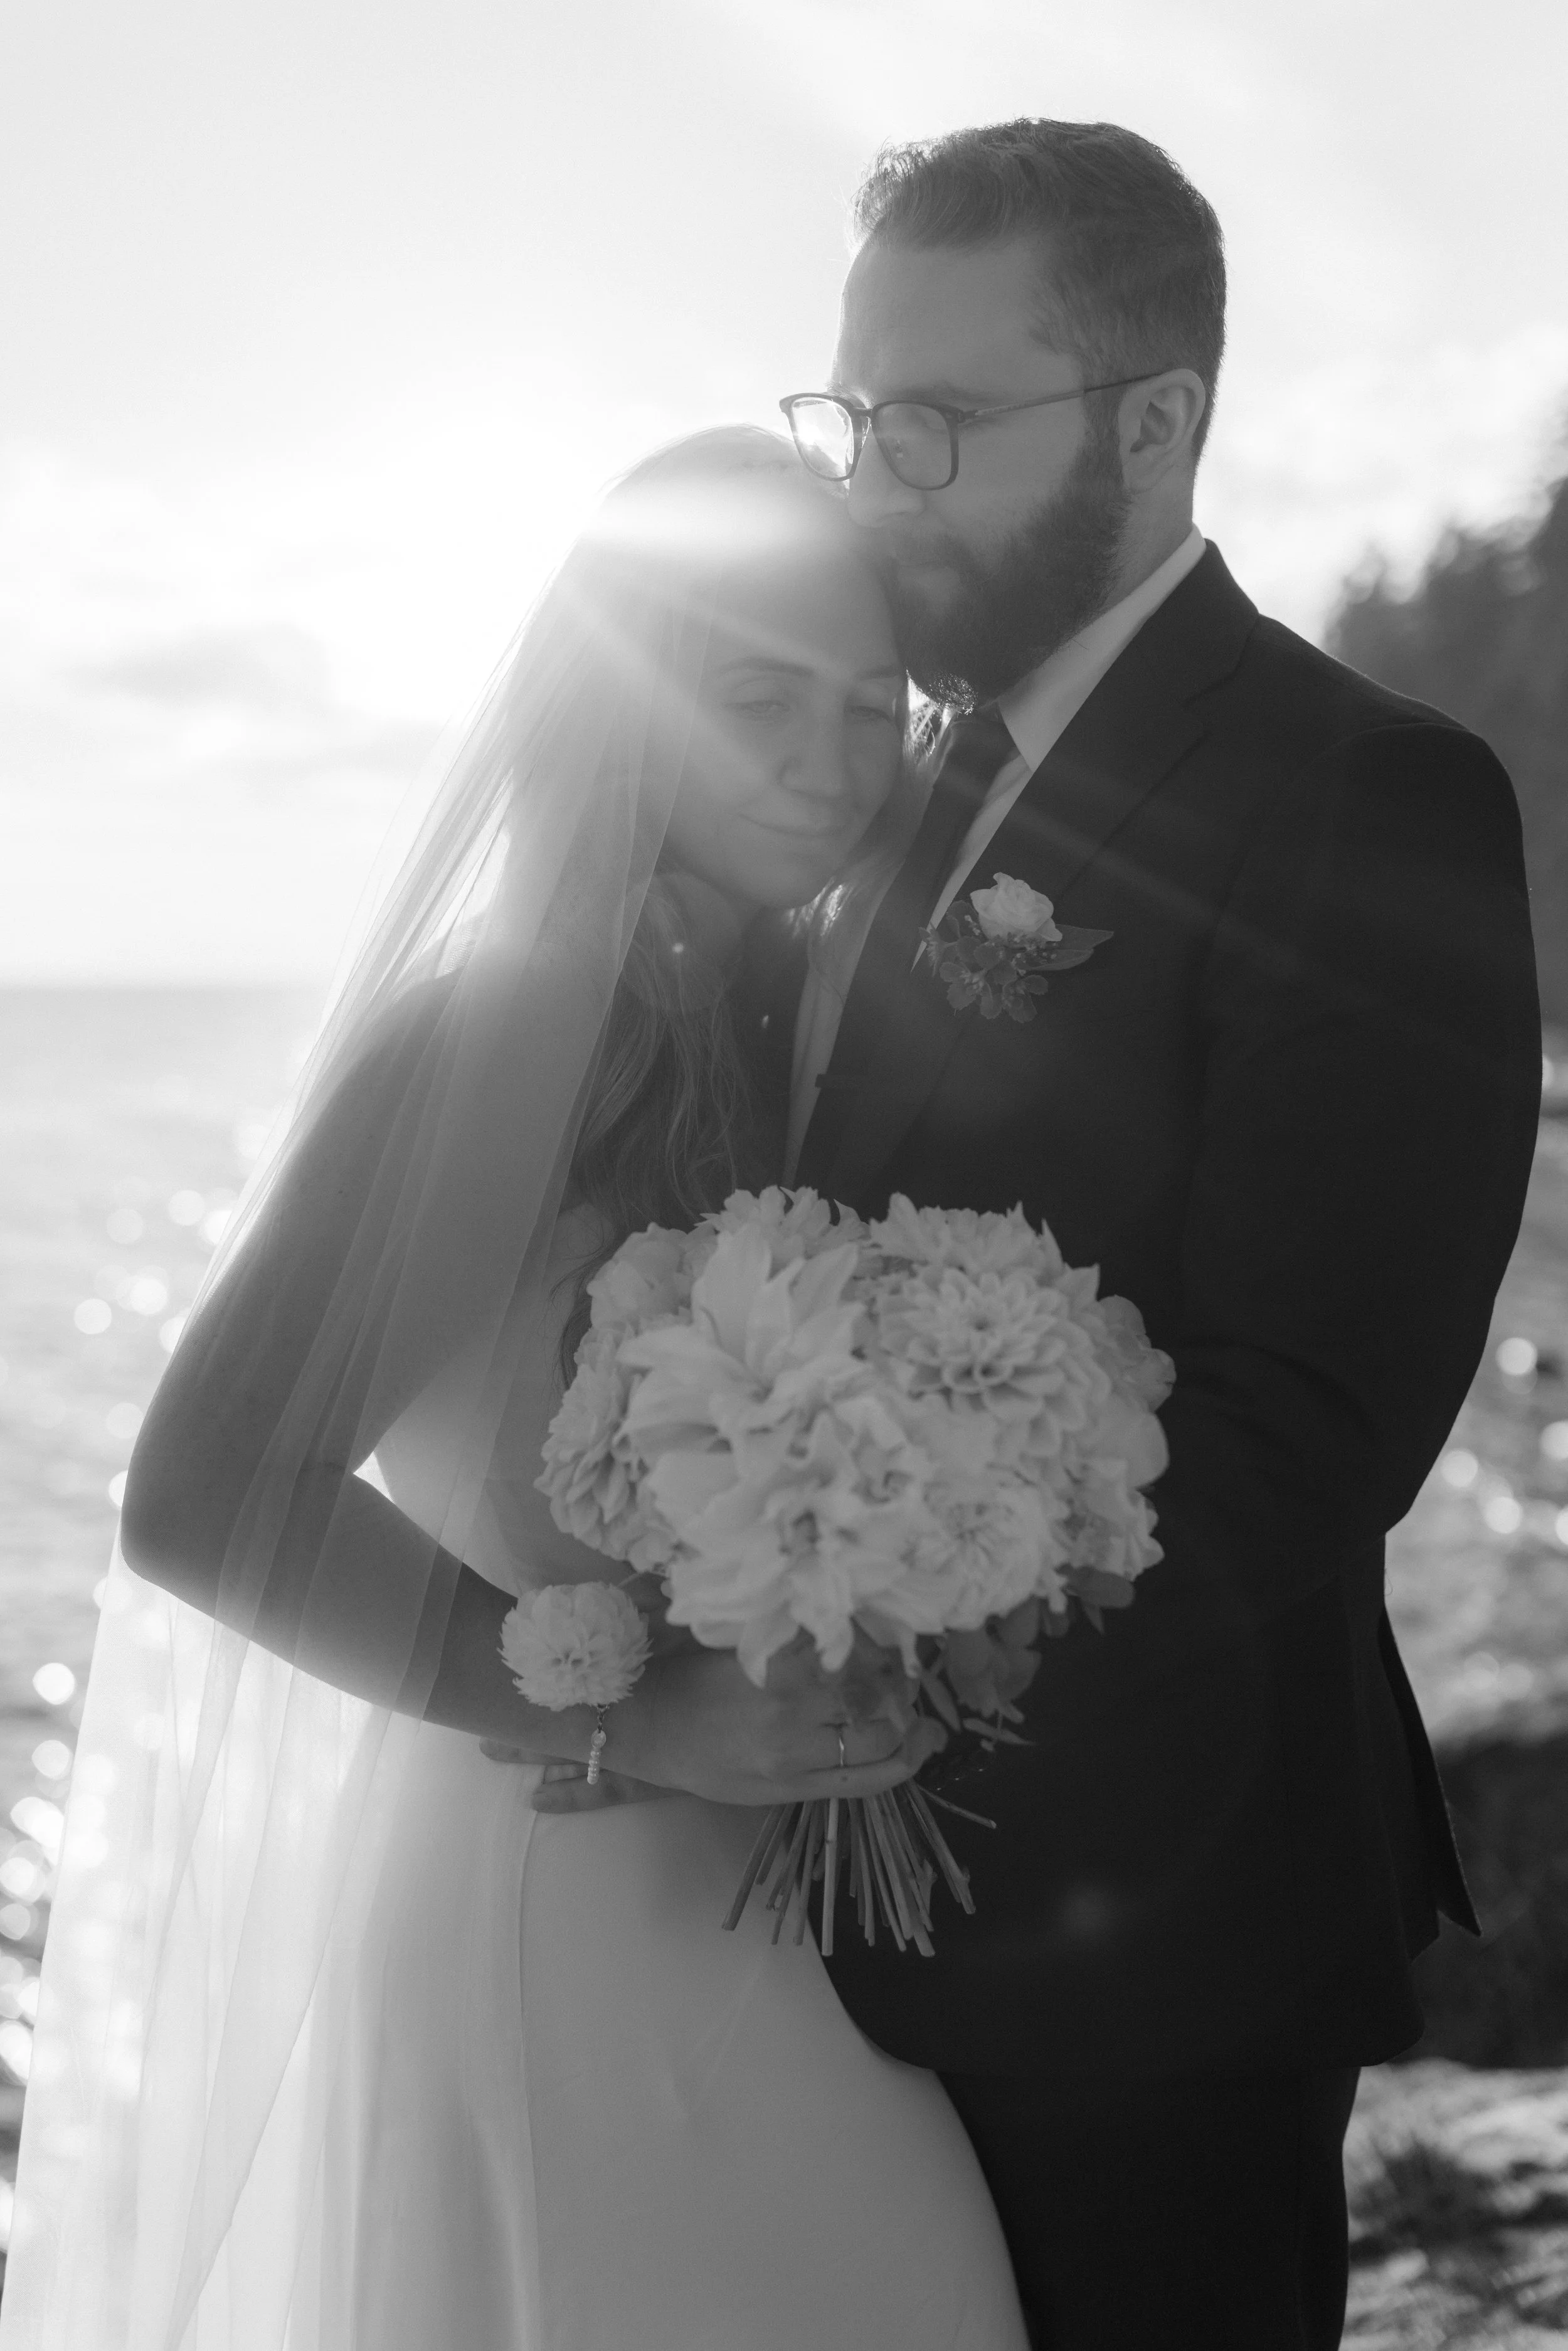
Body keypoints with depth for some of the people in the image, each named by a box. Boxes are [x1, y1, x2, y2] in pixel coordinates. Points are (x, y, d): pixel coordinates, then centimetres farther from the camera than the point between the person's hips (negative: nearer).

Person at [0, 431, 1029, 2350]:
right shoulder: (521, 1018, -17)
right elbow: (206, 1496, -24)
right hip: (565, 1924, -8)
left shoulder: (740, 1014, 7)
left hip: (743, 1922, 8)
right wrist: (633, 1716, -23)